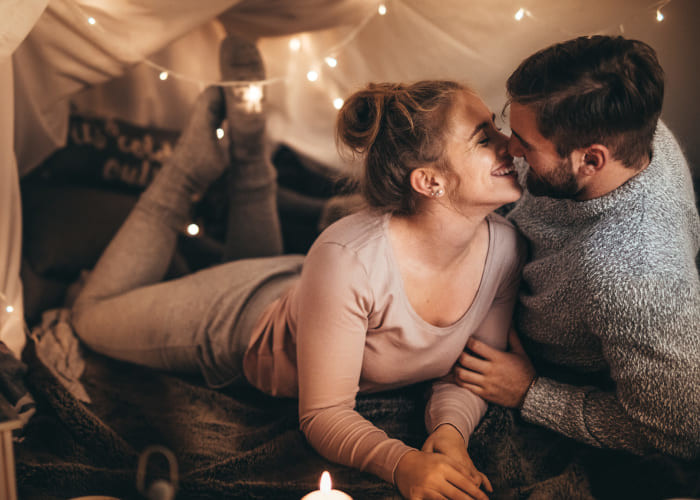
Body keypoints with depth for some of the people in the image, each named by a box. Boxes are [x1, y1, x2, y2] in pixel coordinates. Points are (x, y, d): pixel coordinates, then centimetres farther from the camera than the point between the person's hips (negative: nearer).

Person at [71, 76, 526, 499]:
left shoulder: (505, 247, -27)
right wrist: (402, 463, -50)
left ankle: (247, 151, 36)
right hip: (248, 317, -5)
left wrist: (450, 431, -33)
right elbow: (323, 414, -33)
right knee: (94, 316, 21)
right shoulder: (348, 259, -44)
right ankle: (194, 170, 21)